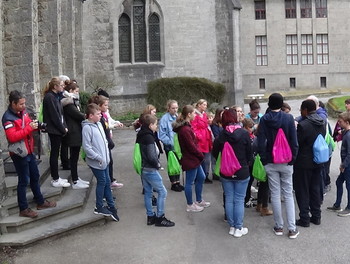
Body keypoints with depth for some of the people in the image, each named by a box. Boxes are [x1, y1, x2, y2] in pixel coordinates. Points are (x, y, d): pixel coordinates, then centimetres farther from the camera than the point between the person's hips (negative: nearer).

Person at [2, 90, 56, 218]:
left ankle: (40, 201, 34)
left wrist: (35, 125, -6)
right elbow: (12, 137, -29)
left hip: (29, 151, 9)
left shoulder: (22, 112, 4)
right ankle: (23, 209, 15)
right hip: (19, 154, -9)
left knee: (35, 177, 19)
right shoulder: (8, 118, -20)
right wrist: (29, 128, -29)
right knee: (24, 181, 1)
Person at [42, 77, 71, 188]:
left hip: (58, 130, 9)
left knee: (55, 153, 12)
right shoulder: (49, 97, -15)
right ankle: (55, 180, 4)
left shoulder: (56, 96, 13)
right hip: (54, 130, -9)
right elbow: (54, 116, -18)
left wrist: (64, 127, 4)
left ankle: (56, 177, 20)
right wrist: (63, 129, -11)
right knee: (55, 154, -3)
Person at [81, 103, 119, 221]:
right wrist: (98, 158, -18)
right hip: (96, 162, -8)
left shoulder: (99, 124, 7)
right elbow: (86, 147, -20)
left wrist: (106, 155, 12)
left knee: (107, 182, 13)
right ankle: (99, 207, 19)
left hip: (104, 160, 8)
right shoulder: (87, 128, -18)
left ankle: (111, 206, 24)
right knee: (102, 182, 2)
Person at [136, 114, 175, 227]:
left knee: (148, 192, 15)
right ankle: (160, 218, 4)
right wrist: (157, 164, -9)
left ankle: (150, 217, 22)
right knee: (162, 192, 0)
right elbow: (151, 156, -26)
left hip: (143, 169, 9)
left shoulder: (140, 136, 9)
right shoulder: (149, 137, -19)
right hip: (150, 170, -9)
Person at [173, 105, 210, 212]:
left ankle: (199, 201, 34)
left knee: (201, 177, 20)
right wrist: (201, 155, -8)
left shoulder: (186, 126, 9)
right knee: (190, 182, 3)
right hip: (190, 160, -11)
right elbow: (191, 146, -22)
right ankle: (190, 205, 18)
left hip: (194, 159, 11)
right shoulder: (185, 129, -24)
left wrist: (199, 154, 5)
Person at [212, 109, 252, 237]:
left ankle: (232, 227, 21)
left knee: (229, 199, 12)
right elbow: (249, 153, -3)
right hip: (242, 172, -1)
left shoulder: (221, 136, -9)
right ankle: (238, 228, 12)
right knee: (239, 200, 6)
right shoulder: (244, 134, -11)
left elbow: (215, 154, 0)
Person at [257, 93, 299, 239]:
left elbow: (261, 142, -8)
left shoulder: (264, 119, -6)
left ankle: (279, 227, 16)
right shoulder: (288, 118, -7)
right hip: (286, 162, 0)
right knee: (288, 194, 7)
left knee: (275, 194, 9)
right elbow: (294, 141, -8)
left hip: (270, 162, 0)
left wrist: (264, 159, 1)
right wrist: (293, 159, 1)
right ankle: (292, 228, 6)